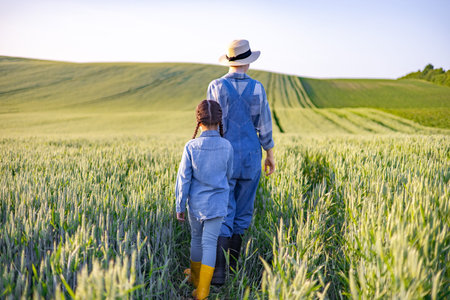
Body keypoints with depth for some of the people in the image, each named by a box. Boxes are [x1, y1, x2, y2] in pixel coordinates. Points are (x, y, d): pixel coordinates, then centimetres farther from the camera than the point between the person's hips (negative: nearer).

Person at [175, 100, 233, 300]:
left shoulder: (191, 147, -14)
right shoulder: (227, 146, -10)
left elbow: (183, 180, -10)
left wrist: (180, 207, 0)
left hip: (196, 203, 1)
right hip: (217, 203, 0)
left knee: (196, 238, 19)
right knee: (210, 243, 3)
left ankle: (195, 276, 38)